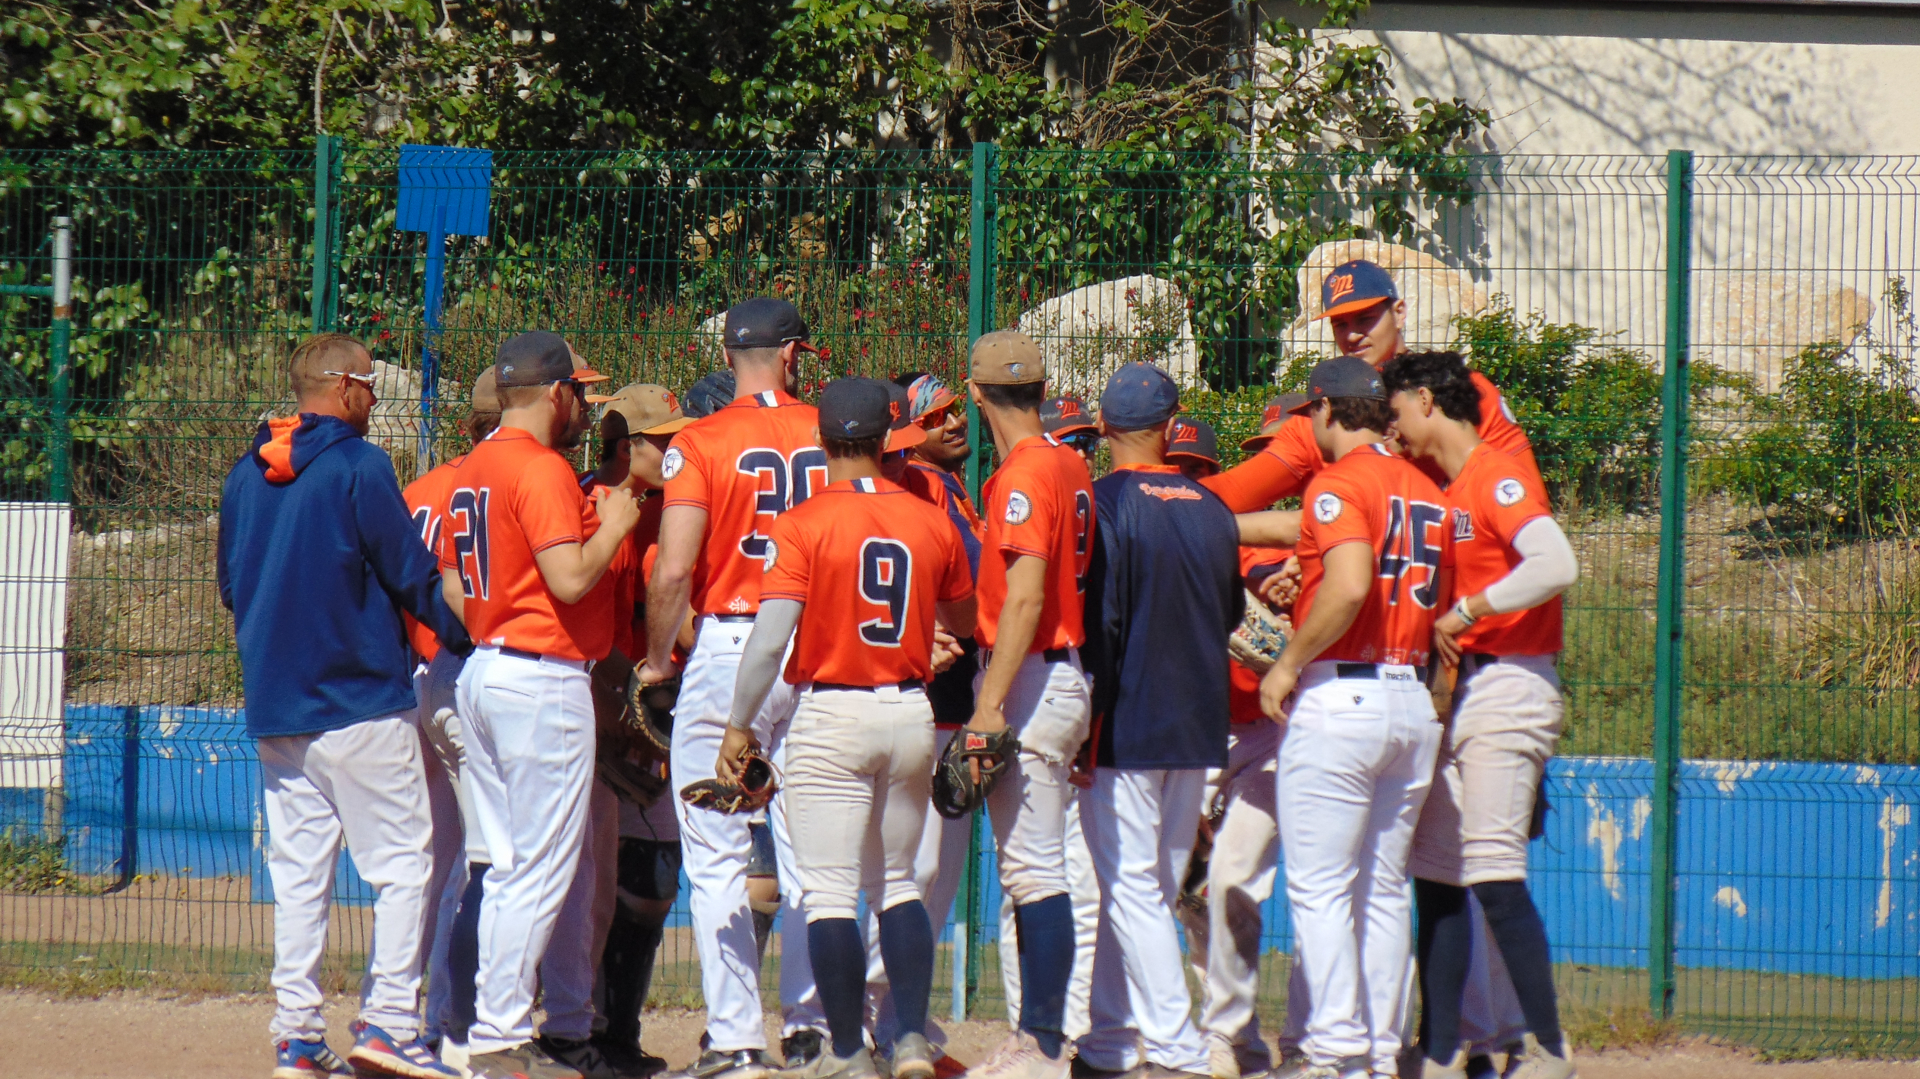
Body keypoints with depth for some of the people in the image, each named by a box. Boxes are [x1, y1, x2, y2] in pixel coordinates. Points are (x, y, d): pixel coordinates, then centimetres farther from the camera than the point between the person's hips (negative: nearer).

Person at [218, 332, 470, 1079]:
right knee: (401, 861, -2)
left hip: (273, 703, 7)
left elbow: (229, 587, 16)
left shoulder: (245, 476, 9)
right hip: (362, 702, -7)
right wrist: (464, 638, 4)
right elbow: (410, 574, -10)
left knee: (298, 872, 8)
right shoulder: (359, 468, -11)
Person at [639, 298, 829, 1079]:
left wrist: (656, 658, 1)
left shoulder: (701, 444, -7)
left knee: (717, 857, 1)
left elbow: (673, 571, -13)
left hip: (727, 646, -3)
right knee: (809, 855, 11)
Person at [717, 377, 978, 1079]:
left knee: (830, 891, 0)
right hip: (911, 714, 4)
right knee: (896, 882, 17)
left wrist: (739, 726, -7)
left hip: (832, 717, -4)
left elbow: (771, 634, -15)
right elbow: (964, 620, 17)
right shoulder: (930, 523, 2)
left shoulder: (803, 526, -10)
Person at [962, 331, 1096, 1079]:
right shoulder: (1071, 467, 13)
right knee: (1030, 866, 14)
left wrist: (991, 703, -24)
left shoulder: (1024, 473, -14)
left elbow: (1025, 598, -21)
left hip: (1029, 677, -10)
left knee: (1033, 867, -10)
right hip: (1065, 674, 10)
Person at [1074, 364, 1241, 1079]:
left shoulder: (1106, 503, -12)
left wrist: (1086, 719, -12)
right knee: (1155, 884, 14)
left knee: (1129, 884, -5)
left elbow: (1100, 621, -17)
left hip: (1127, 722, -7)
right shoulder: (1212, 509, 7)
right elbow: (1230, 615, 17)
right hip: (1200, 725, 7)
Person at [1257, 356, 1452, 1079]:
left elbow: (1351, 585, -25)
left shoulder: (1338, 483, -10)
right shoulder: (1427, 492, 13)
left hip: (1338, 699, -8)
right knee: (1385, 890, 13)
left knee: (1318, 888, -4)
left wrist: (1289, 663, -15)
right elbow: (1439, 605, 11)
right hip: (1416, 702, 8)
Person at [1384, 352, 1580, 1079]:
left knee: (1493, 872, -15)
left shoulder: (1498, 479, -11)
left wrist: (1465, 612, -20)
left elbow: (1556, 565, -26)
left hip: (1507, 686, -10)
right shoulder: (1442, 493, 18)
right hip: (1452, 692, 10)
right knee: (1434, 874, 8)